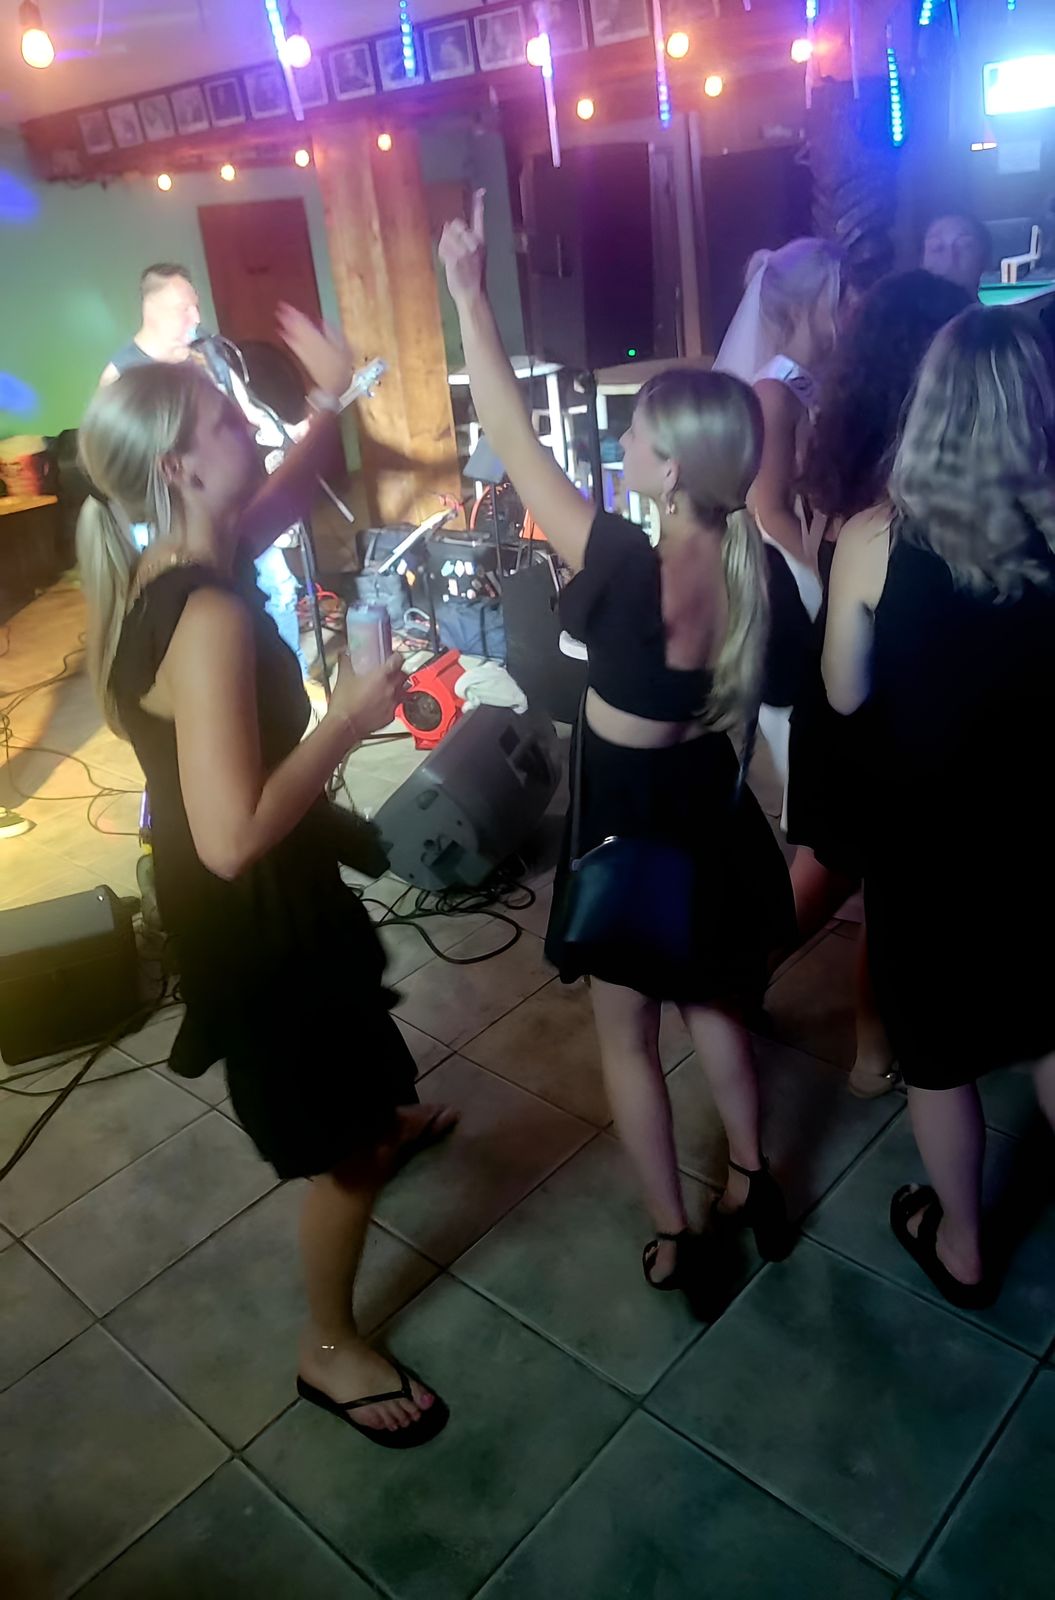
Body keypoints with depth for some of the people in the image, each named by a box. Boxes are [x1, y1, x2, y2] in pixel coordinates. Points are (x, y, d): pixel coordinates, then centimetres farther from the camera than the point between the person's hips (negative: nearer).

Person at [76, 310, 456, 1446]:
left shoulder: (176, 564, -4)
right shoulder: (207, 616, -33)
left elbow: (287, 489, 17)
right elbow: (235, 837, -39)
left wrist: (334, 398, 7)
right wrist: (350, 717, -30)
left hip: (253, 886, 10)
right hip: (247, 909, -10)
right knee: (339, 1143, 9)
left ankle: (381, 1121, 68)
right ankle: (330, 1350, 32)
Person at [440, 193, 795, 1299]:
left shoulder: (631, 567, -29)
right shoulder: (745, 561, -11)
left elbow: (511, 443, -23)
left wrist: (469, 295, -15)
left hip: (630, 822, -6)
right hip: (705, 804, 7)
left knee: (626, 1034, 14)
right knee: (711, 1006, 27)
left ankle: (673, 1239, 29)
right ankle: (751, 1181, 44)